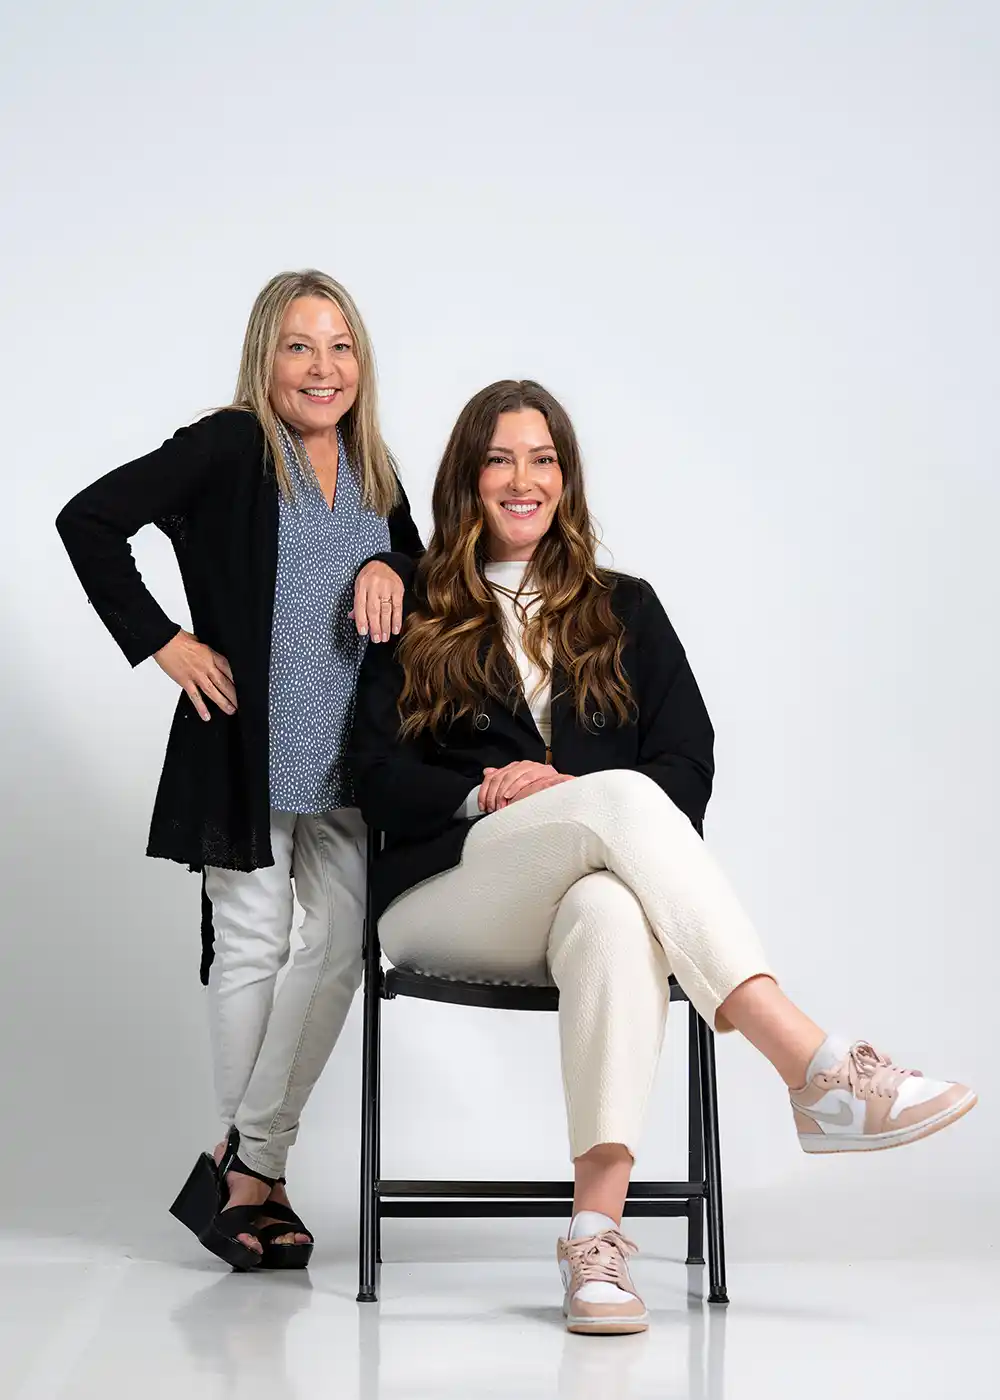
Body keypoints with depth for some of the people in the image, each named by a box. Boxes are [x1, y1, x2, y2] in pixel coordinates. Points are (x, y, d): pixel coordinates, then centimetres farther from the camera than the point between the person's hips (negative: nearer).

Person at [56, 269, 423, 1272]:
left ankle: (243, 1162, 11)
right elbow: (89, 521, -12)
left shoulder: (371, 469, 12)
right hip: (244, 745, -6)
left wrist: (387, 569, 0)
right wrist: (163, 642, -13)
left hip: (343, 755, 6)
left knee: (347, 935, 1)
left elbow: (424, 565, 24)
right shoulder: (227, 449, -7)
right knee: (254, 942, 1)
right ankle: (255, 1169, 16)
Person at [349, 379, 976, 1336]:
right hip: (447, 894, -1)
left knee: (613, 913, -39)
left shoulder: (624, 611, 21)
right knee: (619, 797, -34)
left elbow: (688, 771, 8)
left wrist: (562, 792, -10)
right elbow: (381, 781, 5)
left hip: (584, 892, 2)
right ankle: (818, 1069, -47)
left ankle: (597, 1231, -49)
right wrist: (488, 797, -13)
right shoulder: (414, 618, 16)